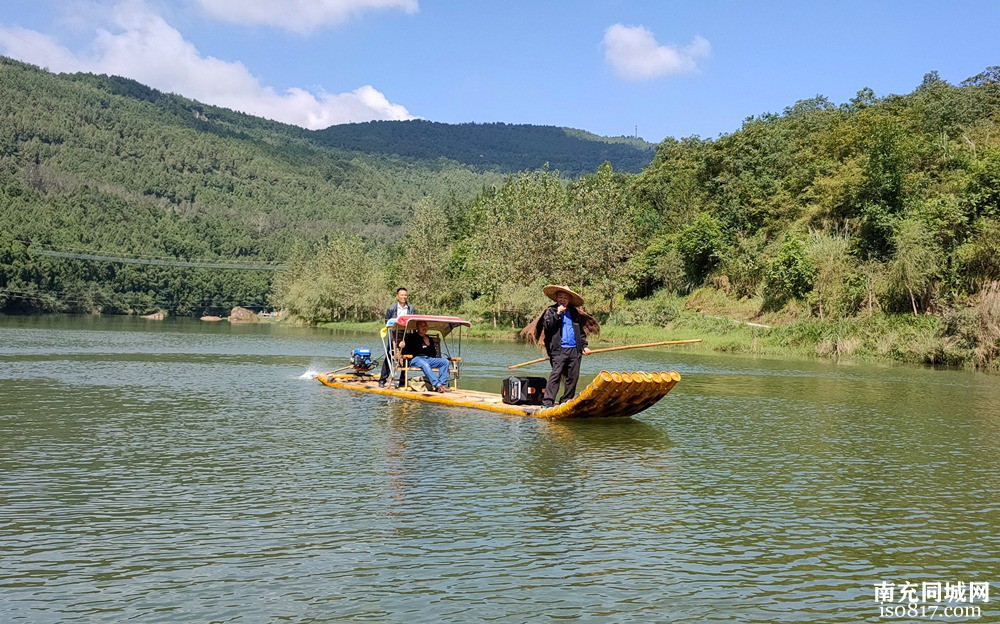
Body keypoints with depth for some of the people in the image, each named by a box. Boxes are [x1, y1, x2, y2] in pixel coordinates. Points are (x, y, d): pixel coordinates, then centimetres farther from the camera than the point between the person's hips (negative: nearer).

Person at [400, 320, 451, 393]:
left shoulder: (430, 340, 26)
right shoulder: (411, 337, 13)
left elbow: (434, 354, 20)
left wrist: (429, 345, 4)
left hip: (428, 359, 5)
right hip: (415, 359, -5)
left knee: (445, 362, -17)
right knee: (425, 364, -40)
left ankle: (442, 384, -28)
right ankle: (437, 385, -50)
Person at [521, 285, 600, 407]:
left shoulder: (575, 312, 18)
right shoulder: (550, 311, 7)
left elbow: (581, 331, 23)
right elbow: (547, 326, -9)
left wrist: (584, 346, 15)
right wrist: (557, 314, -13)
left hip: (575, 350, 4)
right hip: (559, 349, -4)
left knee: (573, 377, 4)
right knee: (555, 375, -13)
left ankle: (566, 402, 13)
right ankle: (547, 402, -15)